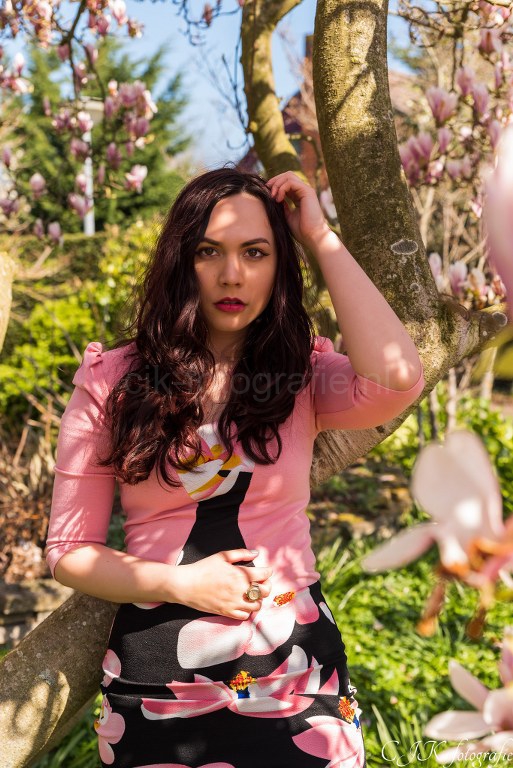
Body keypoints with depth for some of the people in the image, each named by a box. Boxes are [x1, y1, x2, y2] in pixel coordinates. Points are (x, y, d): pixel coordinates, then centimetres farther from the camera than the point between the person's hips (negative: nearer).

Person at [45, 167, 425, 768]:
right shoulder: (110, 380, -4)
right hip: (157, 678, 0)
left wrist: (322, 239, -16)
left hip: (297, 675, 1)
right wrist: (180, 584, -15)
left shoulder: (305, 374, -2)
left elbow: (397, 380, -26)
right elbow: (68, 550, 0)